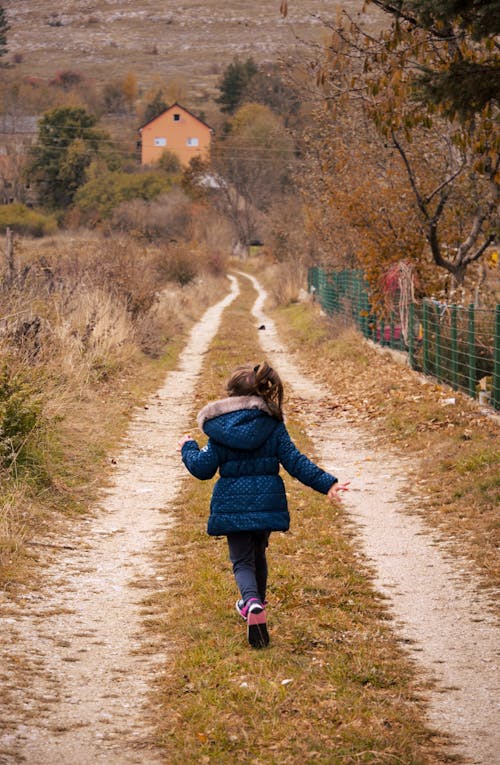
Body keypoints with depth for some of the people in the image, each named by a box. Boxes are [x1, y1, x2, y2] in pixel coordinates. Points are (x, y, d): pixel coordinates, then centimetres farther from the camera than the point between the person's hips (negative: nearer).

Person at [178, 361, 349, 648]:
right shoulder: (273, 425, -2)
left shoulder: (219, 429, -5)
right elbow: (295, 461, -6)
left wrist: (188, 449, 16)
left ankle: (253, 604, -26)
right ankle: (256, 602, 41)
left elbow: (203, 468, -4)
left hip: (232, 504, -2)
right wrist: (327, 483, -5)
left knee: (242, 560, 3)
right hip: (267, 503, 2)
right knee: (257, 553, 25)